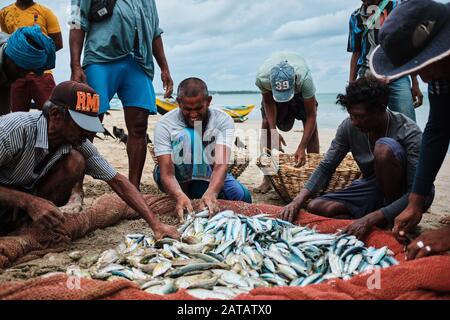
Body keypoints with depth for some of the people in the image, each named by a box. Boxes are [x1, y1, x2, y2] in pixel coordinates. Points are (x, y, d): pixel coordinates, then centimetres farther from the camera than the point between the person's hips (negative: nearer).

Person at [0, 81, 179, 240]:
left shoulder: (79, 143, -15)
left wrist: (155, 224, -20)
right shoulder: (15, 129, -31)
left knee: (75, 161, -20)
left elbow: (117, 181, -13)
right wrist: (29, 201, -37)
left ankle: (25, 222, -6)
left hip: (29, 195, 5)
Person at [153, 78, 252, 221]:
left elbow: (221, 164, -32)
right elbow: (166, 173, -29)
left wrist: (211, 193, -52)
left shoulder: (223, 120, -18)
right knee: (185, 135, -30)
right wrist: (180, 197, -50)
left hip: (207, 179, 3)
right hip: (178, 181, -2)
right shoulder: (165, 125, -22)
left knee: (242, 196, -26)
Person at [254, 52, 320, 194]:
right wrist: (274, 132, -27)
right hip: (272, 91, 1)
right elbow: (268, 102, -19)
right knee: (266, 123, -13)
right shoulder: (262, 77, -41)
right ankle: (267, 178, -6)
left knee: (311, 124, -16)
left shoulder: (305, 78, -45)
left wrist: (301, 148, -41)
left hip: (300, 91, -1)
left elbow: (311, 116, -37)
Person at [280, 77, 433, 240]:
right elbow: (326, 167, -8)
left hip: (404, 196, -4)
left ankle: (396, 223, -16)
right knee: (315, 207, -14)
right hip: (373, 189, 4)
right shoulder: (349, 127, -13)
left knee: (384, 147, -33)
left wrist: (370, 219, -40)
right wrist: (298, 201, -23)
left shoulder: (408, 132, -26)